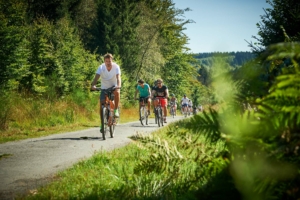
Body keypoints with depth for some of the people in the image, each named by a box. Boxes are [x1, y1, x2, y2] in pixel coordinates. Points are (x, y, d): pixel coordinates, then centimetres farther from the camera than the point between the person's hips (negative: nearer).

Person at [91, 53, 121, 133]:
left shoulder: (116, 67, -20)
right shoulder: (101, 67, -19)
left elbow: (118, 77, -33)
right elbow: (97, 77, -32)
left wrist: (118, 85, -54)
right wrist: (93, 85, -52)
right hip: (104, 88, 1)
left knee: (117, 92, -37)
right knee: (102, 105, -11)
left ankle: (116, 110, -18)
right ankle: (102, 124, 1)